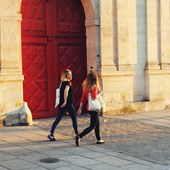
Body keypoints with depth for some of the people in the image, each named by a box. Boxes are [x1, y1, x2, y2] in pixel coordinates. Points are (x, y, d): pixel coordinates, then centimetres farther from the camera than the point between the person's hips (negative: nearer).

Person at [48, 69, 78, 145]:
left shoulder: (62, 82, 12)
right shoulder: (68, 83, -12)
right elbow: (66, 91, -26)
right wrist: (65, 101, -23)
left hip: (62, 104, 7)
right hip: (68, 104, -7)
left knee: (58, 119, 5)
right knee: (74, 118, 8)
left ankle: (51, 134, -4)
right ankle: (76, 134, 16)